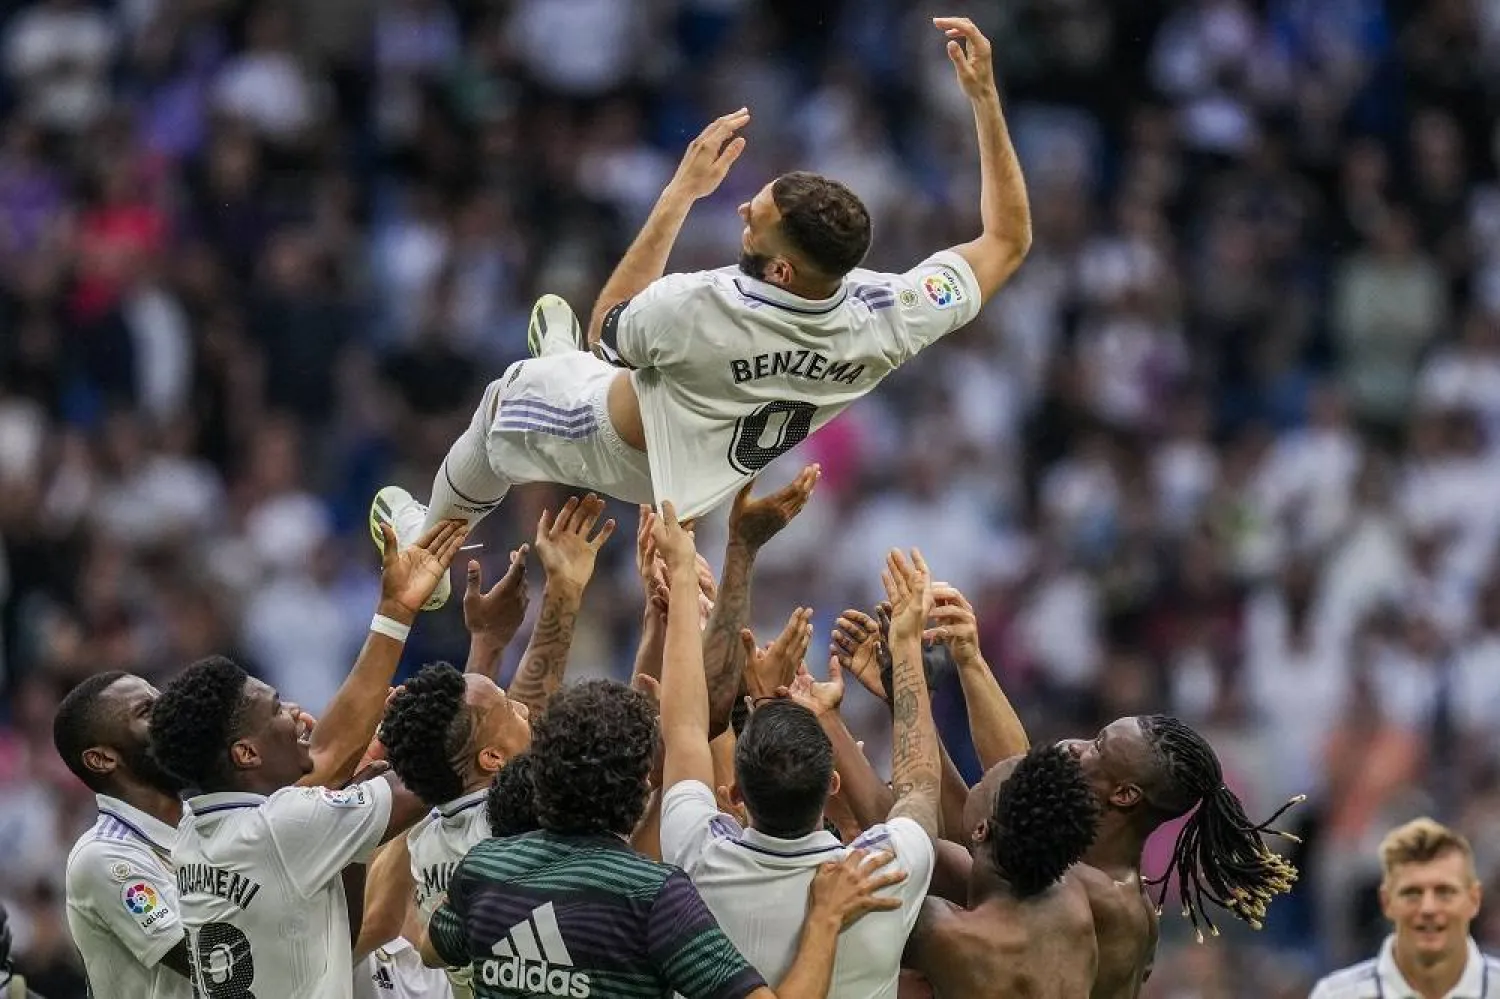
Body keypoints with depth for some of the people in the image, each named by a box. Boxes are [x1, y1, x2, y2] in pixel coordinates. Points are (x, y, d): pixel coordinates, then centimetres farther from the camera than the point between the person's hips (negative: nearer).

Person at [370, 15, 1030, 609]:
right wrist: (984, 96, -25)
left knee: (508, 395, 28)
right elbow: (1008, 240, -20)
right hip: (718, 469, 4)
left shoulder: (698, 310, -47)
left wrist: (681, 193, -24)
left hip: (627, 455, -4)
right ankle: (564, 363, 62)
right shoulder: (887, 319, -38)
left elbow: (605, 331, -22)